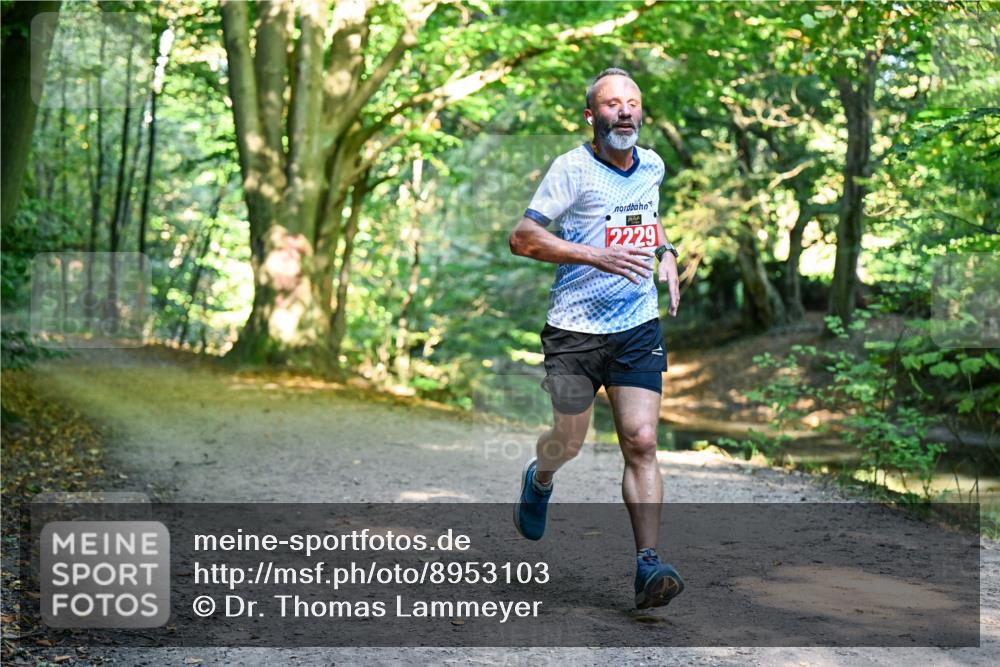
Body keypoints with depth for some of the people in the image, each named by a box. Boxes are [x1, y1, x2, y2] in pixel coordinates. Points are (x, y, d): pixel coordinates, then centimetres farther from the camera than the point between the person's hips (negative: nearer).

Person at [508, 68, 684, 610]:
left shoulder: (651, 166, 9)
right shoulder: (573, 169, -10)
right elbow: (522, 238, -14)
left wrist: (666, 252, 13)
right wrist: (595, 255, -23)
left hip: (639, 328, 4)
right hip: (576, 329, -3)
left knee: (642, 444, -7)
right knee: (569, 442, 7)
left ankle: (648, 565, -7)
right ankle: (539, 480, 43)